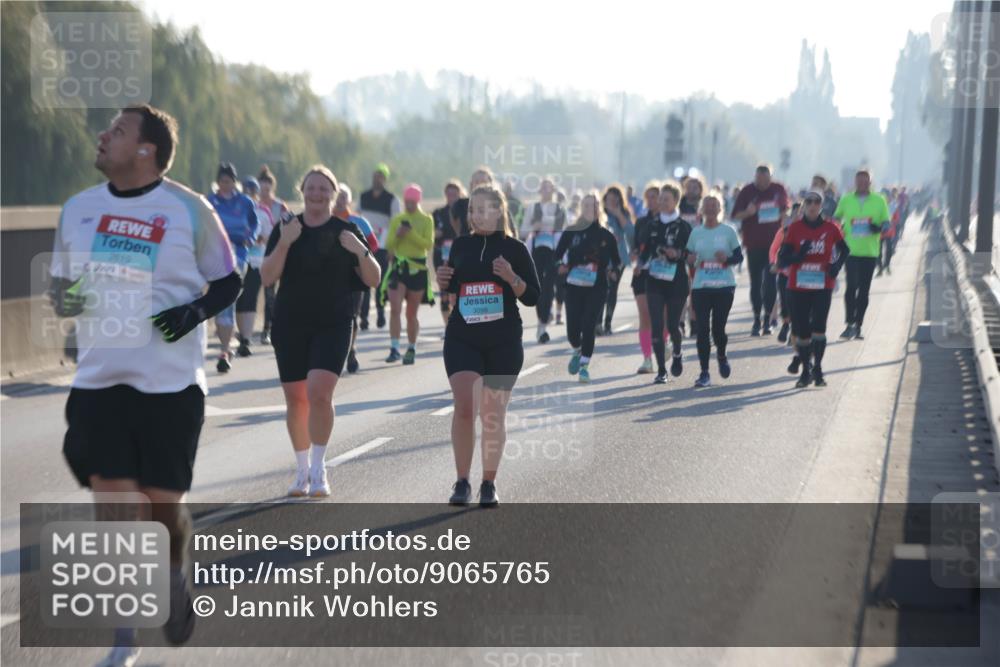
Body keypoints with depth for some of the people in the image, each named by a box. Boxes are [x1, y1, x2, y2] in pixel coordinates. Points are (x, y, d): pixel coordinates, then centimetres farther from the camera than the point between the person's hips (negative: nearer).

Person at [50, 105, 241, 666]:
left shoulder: (189, 210, -5)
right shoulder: (78, 208, 7)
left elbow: (228, 282, 3)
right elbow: (60, 282, 17)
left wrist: (196, 311, -17)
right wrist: (62, 300, -6)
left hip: (171, 384, -3)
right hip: (99, 382, 3)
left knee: (164, 505, 3)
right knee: (112, 507, -1)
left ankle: (178, 576, 38)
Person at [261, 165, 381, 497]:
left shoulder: (346, 230, 3)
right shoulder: (286, 229, 5)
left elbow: (373, 280, 1)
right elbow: (267, 277, -4)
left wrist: (360, 251, -16)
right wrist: (284, 243, -17)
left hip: (333, 325, -2)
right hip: (289, 325, 2)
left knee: (319, 392, -18)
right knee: (295, 398, 7)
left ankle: (319, 469, -5)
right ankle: (302, 471, 22)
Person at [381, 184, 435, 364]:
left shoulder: (426, 220, 2)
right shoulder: (397, 220, 8)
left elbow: (428, 244, -9)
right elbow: (389, 244, 5)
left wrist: (411, 234, -20)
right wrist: (397, 234, -13)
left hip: (418, 268, -1)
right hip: (398, 266, 1)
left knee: (411, 313, 7)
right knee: (395, 309, -12)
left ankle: (412, 349, 21)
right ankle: (394, 348, -14)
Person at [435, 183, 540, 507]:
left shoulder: (514, 248, 0)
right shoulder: (461, 246, 7)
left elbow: (532, 297, 0)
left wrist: (511, 277, -18)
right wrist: (442, 282, -1)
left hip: (504, 342, -1)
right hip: (462, 338, 1)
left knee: (493, 416, 6)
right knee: (464, 407, -15)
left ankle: (489, 485, 20)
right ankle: (462, 482, -3)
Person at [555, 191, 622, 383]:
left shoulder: (607, 236, 4)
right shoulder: (571, 232, 4)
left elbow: (616, 260, 15)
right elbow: (558, 254, 11)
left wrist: (614, 272, -2)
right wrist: (562, 266, -6)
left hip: (597, 288, -1)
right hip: (574, 286, 1)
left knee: (589, 326, -11)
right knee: (573, 328, -2)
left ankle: (585, 365, 0)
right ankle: (577, 351, 32)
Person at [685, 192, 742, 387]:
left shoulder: (728, 231, 2)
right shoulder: (696, 232, 8)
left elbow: (739, 256, 3)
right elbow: (688, 257, 12)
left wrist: (727, 258, -17)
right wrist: (690, 260, -11)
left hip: (724, 286, -2)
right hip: (700, 287, 2)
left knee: (718, 328, -4)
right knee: (702, 330, -4)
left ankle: (722, 356, 29)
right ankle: (704, 373, 2)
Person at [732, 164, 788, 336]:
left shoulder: (779, 189, 3)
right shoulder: (747, 192, -3)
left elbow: (785, 209, 18)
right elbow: (735, 215, -4)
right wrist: (747, 212, -22)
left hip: (774, 243, 0)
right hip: (754, 243, 0)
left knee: (770, 281, -5)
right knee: (755, 282, 5)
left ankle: (767, 318, 4)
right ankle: (757, 319, 13)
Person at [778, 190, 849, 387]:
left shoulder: (830, 228, 0)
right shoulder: (795, 228, 0)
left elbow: (845, 250, 17)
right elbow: (782, 260, -3)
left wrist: (837, 265, -3)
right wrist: (798, 255, -23)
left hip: (823, 286, -1)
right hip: (798, 287, 1)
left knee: (818, 327, -12)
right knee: (801, 330, 5)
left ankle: (817, 369, -1)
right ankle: (806, 371, 19)